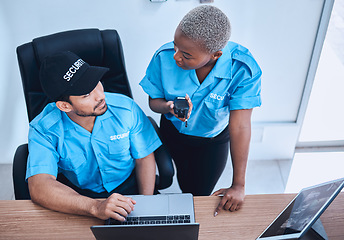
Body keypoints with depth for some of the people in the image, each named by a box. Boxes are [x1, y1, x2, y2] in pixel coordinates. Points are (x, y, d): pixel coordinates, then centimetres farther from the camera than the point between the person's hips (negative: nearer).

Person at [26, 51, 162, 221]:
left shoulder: (126, 108, -14)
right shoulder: (43, 129, -19)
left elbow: (144, 158, -2)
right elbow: (39, 187, -31)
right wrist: (96, 207, -45)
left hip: (129, 190, 1)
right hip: (79, 199, 0)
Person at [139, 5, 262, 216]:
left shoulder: (243, 70, -34)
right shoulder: (165, 57, -28)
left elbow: (240, 127, -31)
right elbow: (154, 101, -12)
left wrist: (238, 185, -28)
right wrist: (169, 107, -38)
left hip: (213, 140, -1)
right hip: (173, 133, 2)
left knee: (200, 194, 12)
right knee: (184, 188, 22)